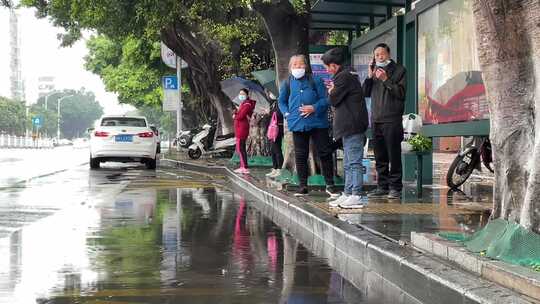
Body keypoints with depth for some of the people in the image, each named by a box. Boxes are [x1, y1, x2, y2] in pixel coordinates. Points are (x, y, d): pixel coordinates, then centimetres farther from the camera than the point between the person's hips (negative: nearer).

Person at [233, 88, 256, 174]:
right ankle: (242, 167, 19)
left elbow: (240, 116, -19)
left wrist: (235, 116, 0)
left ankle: (245, 168, -13)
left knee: (240, 148, -12)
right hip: (239, 128, 10)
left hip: (242, 128, -10)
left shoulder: (247, 104, -12)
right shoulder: (243, 104, 20)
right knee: (240, 148, 13)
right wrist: (236, 113, -5)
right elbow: (239, 114, 16)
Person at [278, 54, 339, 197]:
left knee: (325, 153, 0)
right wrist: (287, 113, 5)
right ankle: (302, 186, 15)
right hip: (298, 125, 2)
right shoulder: (287, 83, 9)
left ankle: (330, 185, 9)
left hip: (317, 122, -2)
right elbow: (281, 101, 21)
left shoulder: (316, 81, 2)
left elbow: (325, 99, 1)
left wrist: (314, 108, -15)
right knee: (300, 156, 6)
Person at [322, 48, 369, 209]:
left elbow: (333, 100, -13)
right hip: (350, 127, 11)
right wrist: (334, 89, 10)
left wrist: (331, 91, 5)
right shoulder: (349, 75, 19)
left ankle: (356, 197, -8)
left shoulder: (343, 76, -13)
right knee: (348, 164, 13)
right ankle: (348, 194, 19)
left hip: (352, 126, -11)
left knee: (354, 162, -9)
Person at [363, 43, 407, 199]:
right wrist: (369, 77, -2)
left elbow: (401, 93, -9)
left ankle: (395, 187, -1)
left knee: (394, 155, -6)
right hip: (376, 120, 6)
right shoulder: (374, 70, 18)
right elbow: (365, 93, 12)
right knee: (380, 157, 9)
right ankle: (383, 186, 16)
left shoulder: (399, 70, 2)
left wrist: (386, 80, -15)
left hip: (392, 120, -6)